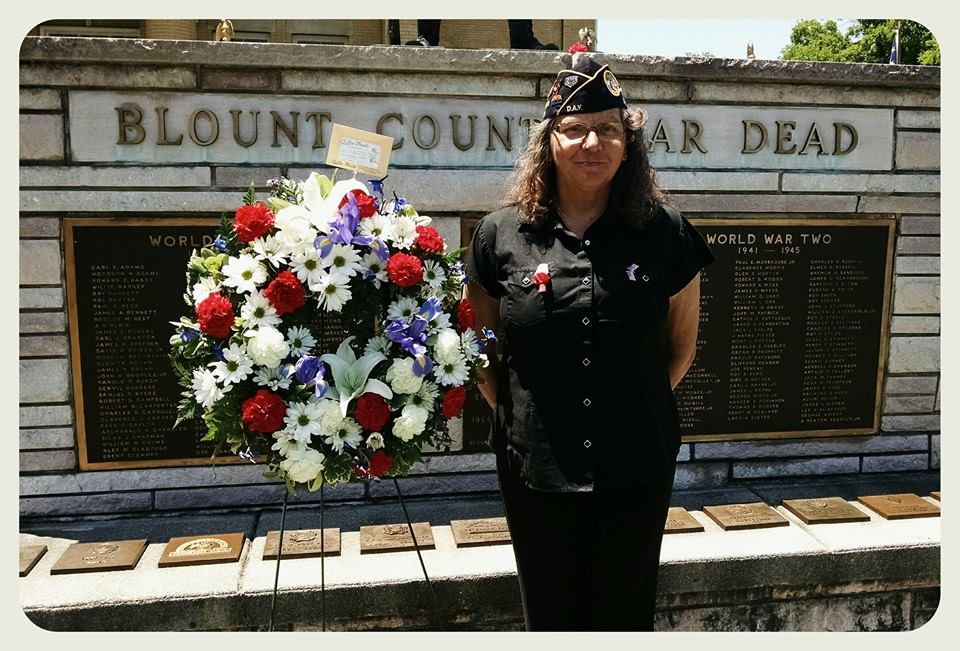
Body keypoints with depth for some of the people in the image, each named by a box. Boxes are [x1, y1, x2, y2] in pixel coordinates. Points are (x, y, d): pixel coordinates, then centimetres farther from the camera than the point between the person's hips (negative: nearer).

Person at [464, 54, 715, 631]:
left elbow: (681, 345, 8)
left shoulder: (666, 231, -3)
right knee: (550, 616, 19)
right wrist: (516, 413, -1)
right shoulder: (501, 235, -5)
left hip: (638, 471, 0)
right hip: (536, 471, 0)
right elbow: (480, 348, 5)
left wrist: (638, 407, 5)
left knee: (625, 615, 18)